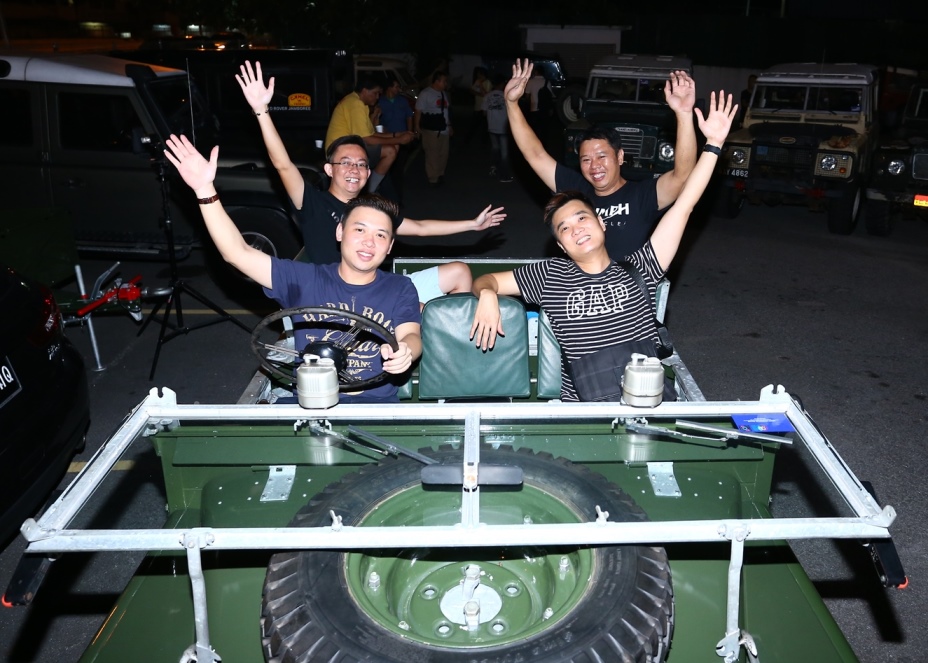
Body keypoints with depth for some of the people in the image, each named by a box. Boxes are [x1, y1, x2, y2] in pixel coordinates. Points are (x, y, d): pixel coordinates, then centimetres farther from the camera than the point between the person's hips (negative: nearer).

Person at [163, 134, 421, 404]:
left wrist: (405, 352, -32)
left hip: (376, 404, 0)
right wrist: (205, 189, -6)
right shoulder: (305, 280, 7)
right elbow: (238, 253, 2)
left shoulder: (400, 289, 8)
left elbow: (412, 336, -6)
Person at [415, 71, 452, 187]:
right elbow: (418, 111, -9)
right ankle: (433, 179, 5)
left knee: (443, 155, 10)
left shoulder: (444, 93, 15)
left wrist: (450, 126, 22)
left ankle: (440, 176, 24)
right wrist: (417, 127, -12)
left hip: (444, 130, 7)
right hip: (431, 131, -7)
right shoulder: (425, 93, -8)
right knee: (432, 156, -4)